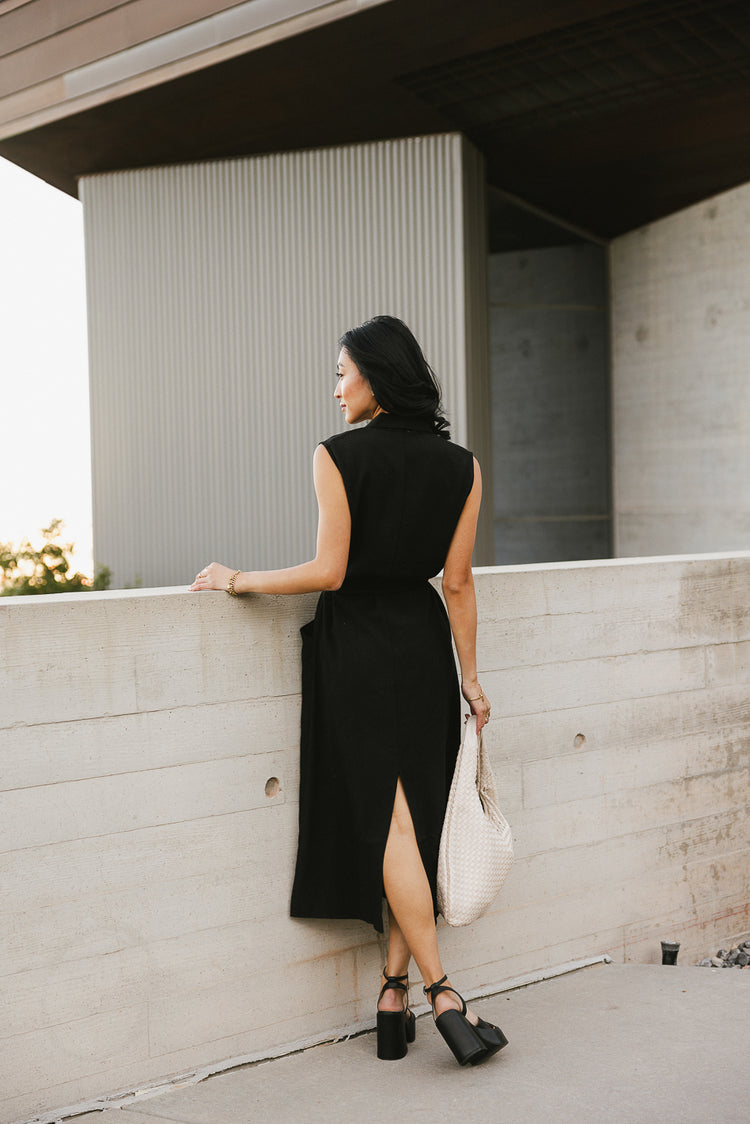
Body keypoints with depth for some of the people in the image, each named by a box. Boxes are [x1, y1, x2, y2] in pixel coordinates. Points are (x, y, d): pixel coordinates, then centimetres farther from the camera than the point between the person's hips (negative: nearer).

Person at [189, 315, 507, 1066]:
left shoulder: (337, 456, -9)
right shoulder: (460, 467, 3)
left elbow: (329, 572, -13)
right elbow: (457, 582, 2)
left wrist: (236, 580, -1)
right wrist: (469, 678, 9)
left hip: (355, 650, -3)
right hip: (424, 645, 4)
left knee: (387, 821, 0)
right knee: (417, 819, 10)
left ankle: (441, 994, -5)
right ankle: (395, 993, 13)